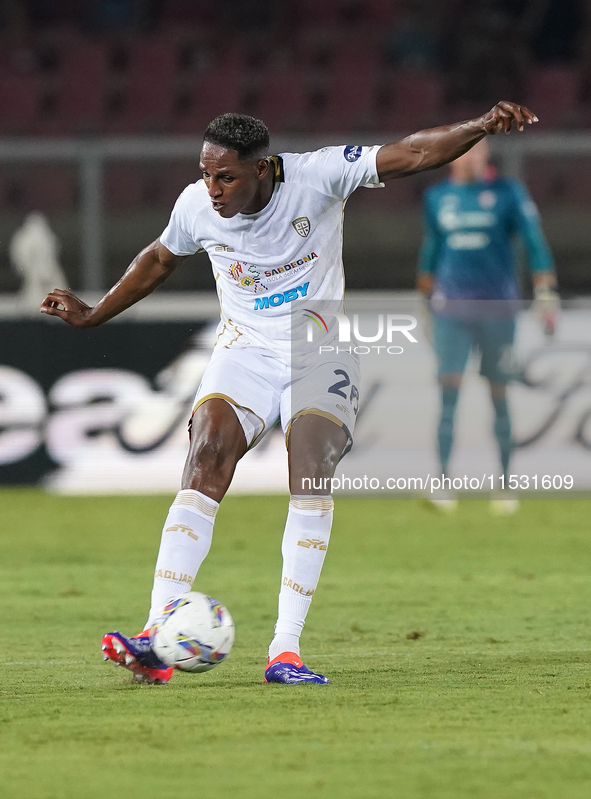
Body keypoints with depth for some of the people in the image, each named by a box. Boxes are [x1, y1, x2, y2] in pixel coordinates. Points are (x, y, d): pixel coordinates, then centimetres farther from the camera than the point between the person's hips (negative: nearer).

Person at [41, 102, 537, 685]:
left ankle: (286, 650, -22)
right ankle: (156, 643, -27)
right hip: (245, 349, 2)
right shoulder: (196, 206, -7)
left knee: (311, 471, -24)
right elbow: (159, 259, 16)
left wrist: (483, 126, -34)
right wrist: (92, 315, 19)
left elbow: (411, 155, -20)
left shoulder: (318, 176, -16)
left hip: (320, 352, -2)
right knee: (206, 460, -22)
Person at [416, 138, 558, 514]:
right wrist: (426, 297, 24)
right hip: (451, 306, 2)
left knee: (499, 394, 2)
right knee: (449, 390, -10)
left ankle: (505, 485, 11)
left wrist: (546, 294, -9)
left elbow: (535, 243, -1)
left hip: (497, 306, -2)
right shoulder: (437, 197, 10)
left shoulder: (509, 193, 0)